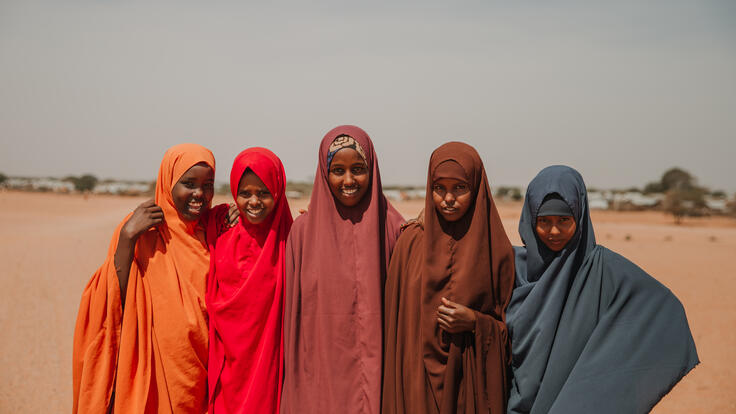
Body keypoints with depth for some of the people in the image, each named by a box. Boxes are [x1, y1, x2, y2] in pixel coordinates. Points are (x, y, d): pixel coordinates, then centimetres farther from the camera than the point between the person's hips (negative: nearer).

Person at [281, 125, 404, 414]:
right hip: (317, 377, 1)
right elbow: (293, 311, 4)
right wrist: (292, 384, 4)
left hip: (375, 376, 0)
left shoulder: (391, 227, -2)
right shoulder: (304, 230, 0)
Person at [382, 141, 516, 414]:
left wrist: (475, 322, -14)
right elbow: (396, 319, 4)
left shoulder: (496, 248, -2)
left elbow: (510, 327, 4)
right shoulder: (411, 241, 1)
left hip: (473, 382, 0)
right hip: (417, 382, 1)